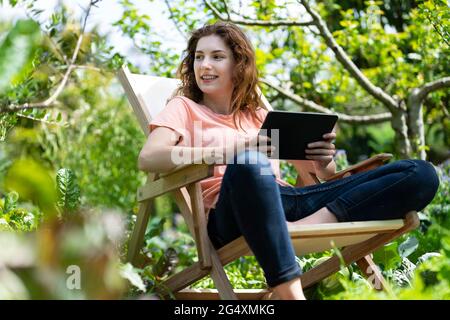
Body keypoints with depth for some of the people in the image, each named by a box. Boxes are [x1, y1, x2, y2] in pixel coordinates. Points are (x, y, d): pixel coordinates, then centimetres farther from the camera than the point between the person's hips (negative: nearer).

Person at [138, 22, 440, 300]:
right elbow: (148, 158, -6)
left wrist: (323, 162, -4)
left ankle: (312, 224, -28)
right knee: (247, 163, -41)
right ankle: (291, 294, -43)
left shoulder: (258, 114, 28)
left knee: (421, 174, -9)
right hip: (231, 215, -4)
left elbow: (320, 172, 23)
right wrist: (229, 152, -19)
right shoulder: (184, 108, 16)